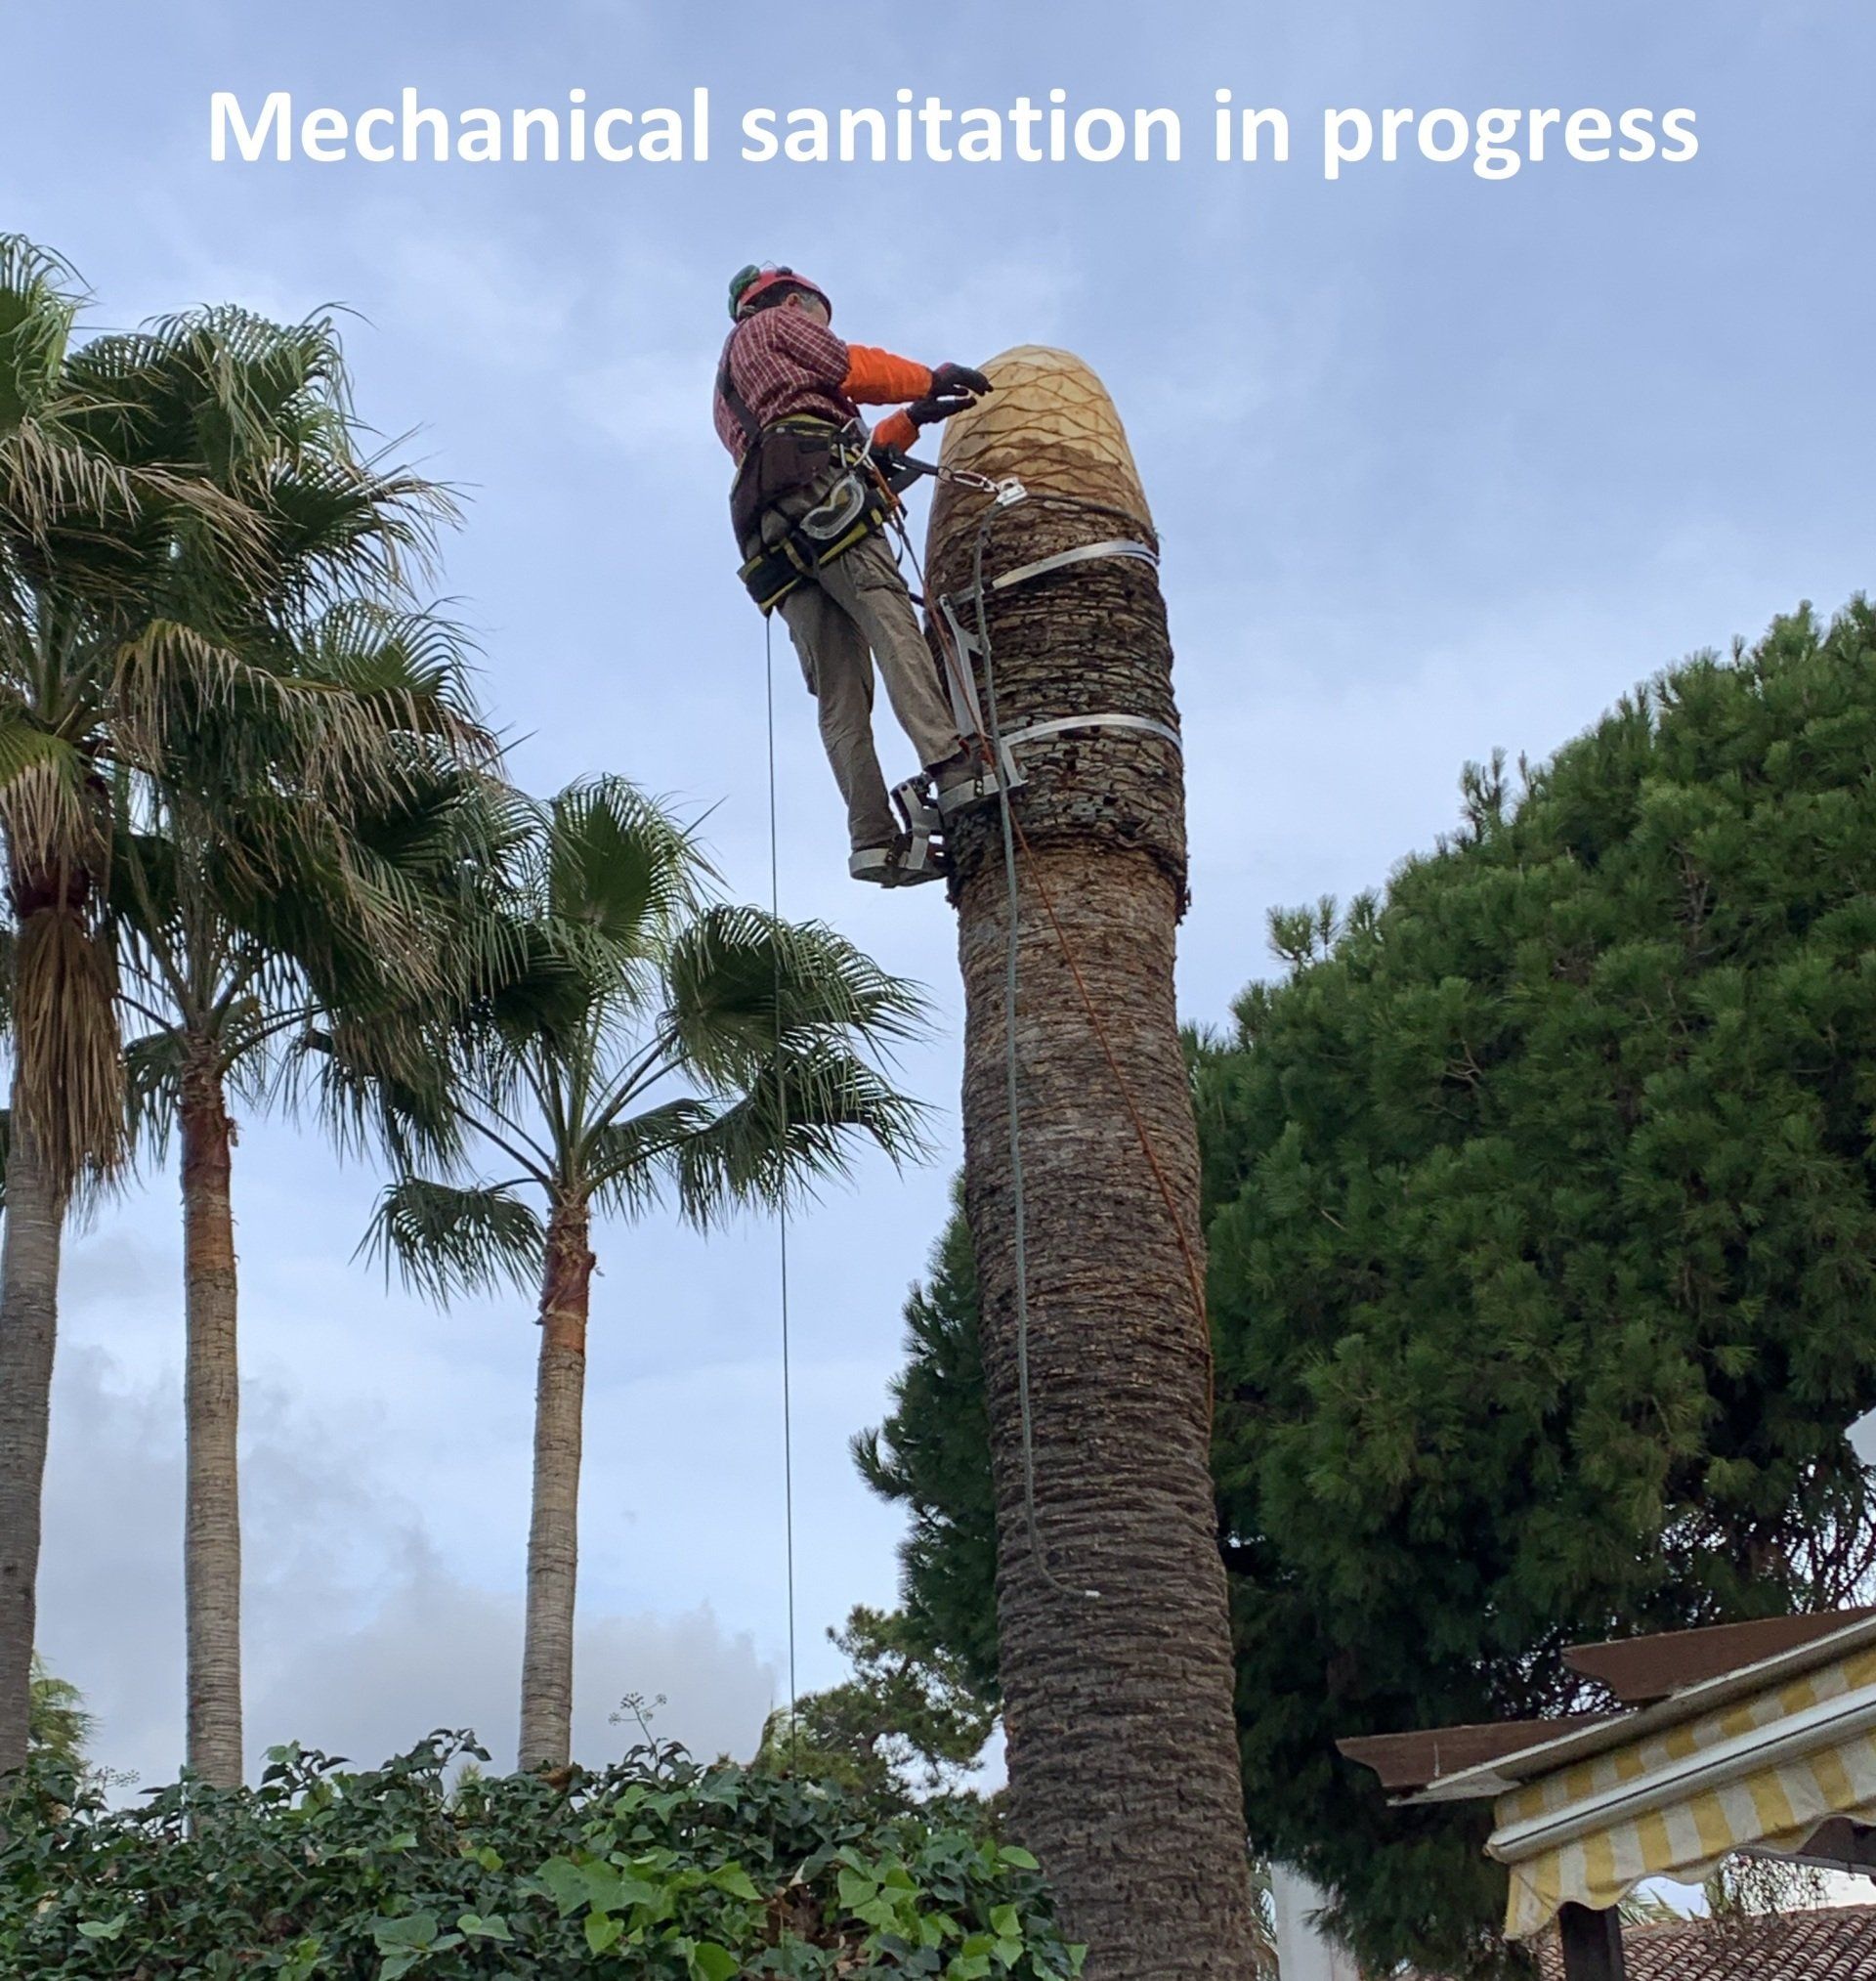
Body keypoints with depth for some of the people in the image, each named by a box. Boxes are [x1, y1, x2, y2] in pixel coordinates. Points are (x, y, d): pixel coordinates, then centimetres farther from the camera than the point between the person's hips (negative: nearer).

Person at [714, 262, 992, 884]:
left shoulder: (729, 394, 42)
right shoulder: (773, 324, 22)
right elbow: (853, 369, 11)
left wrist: (912, 419, 36)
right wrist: (933, 378, 22)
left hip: (773, 541, 7)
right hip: (822, 495, -7)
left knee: (839, 695, -6)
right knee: (891, 625, -23)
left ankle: (873, 839, -19)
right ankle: (953, 766, -42)